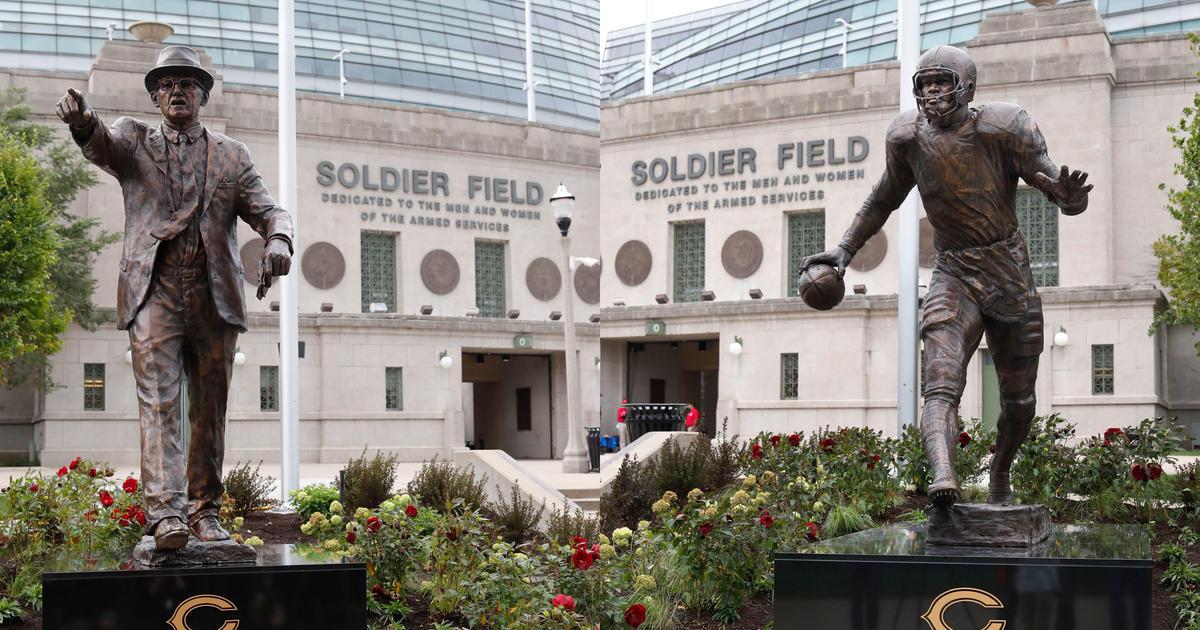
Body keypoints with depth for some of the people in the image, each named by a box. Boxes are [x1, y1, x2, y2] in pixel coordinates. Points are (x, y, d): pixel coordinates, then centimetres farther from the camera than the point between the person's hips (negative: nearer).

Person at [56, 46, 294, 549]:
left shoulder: (231, 154, 18)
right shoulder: (134, 141, 13)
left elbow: (266, 210, 9)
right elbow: (101, 144, -9)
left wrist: (278, 239, -16)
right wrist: (82, 121, -35)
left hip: (214, 294, 2)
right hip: (154, 290, -2)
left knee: (210, 409, 5)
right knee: (158, 399, -14)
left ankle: (204, 512, 14)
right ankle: (165, 513, -23)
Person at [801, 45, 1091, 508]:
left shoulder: (1003, 127, -12)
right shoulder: (908, 135, -1)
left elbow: (1057, 188, -14)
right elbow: (886, 196, 19)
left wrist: (1069, 194, -38)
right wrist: (846, 248, 15)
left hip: (1011, 276, -1)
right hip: (953, 276, 1)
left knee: (1019, 403, 11)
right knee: (941, 386, -26)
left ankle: (1000, 475, 39)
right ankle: (942, 476, -47)